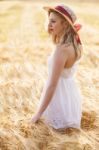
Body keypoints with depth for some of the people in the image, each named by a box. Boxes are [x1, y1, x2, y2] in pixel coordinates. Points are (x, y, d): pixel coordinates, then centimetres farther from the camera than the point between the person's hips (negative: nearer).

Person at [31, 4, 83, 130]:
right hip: (71, 94, 9)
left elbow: (52, 85, -27)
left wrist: (38, 113, -19)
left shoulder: (62, 49, -32)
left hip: (60, 98, -9)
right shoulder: (76, 42, -6)